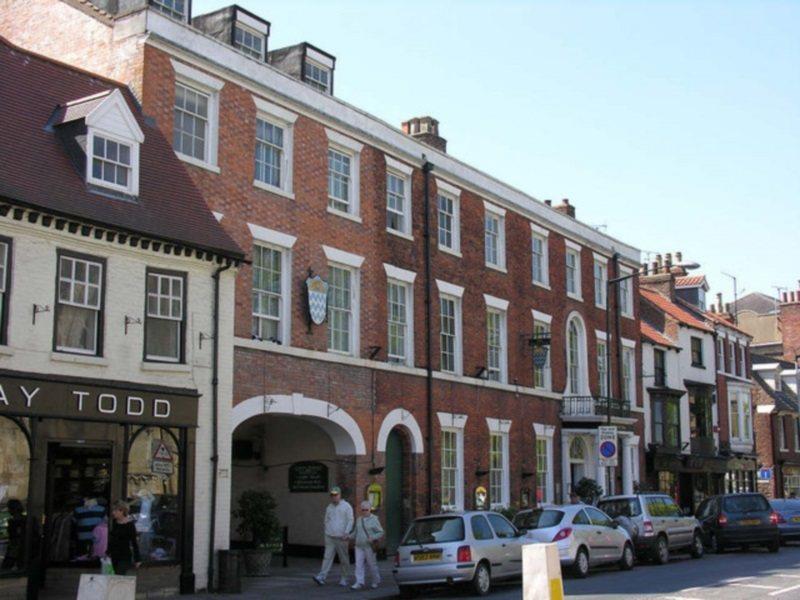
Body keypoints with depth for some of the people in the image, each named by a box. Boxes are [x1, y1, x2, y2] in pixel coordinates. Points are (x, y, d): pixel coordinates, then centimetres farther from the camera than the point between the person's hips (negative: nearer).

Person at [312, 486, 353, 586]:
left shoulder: (346, 506, -1)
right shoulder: (329, 507, 13)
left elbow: (350, 521, -5)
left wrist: (346, 533, -16)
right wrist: (327, 533, 11)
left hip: (341, 538, -3)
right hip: (329, 538, 3)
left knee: (344, 559, 3)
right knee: (327, 557, -7)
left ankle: (344, 579, 13)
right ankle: (321, 577, -16)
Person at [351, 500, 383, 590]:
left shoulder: (374, 519, -4)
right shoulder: (359, 519, 13)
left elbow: (381, 532, -4)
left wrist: (373, 538, -19)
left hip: (369, 546, -5)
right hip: (359, 546, 5)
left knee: (372, 564, 4)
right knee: (358, 564, -4)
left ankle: (376, 581, 21)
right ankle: (359, 583, -5)